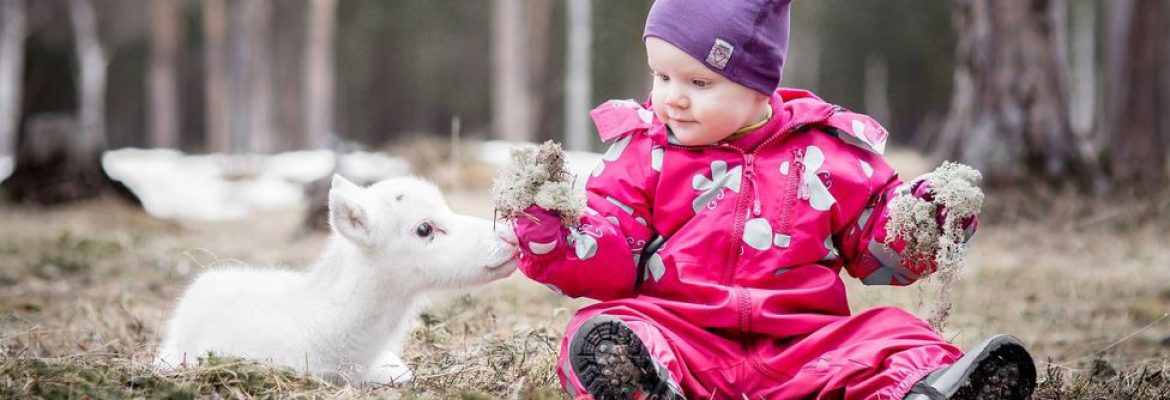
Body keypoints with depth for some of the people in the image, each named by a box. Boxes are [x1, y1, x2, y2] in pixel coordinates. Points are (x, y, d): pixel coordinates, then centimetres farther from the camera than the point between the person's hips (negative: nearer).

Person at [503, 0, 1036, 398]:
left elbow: (881, 246, 17)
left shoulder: (825, 151, 10)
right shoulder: (642, 151, 9)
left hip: (800, 345, 2)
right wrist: (552, 237, -14)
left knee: (889, 336, -22)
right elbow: (610, 262, 5)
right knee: (600, 334, -31)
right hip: (680, 335, -1)